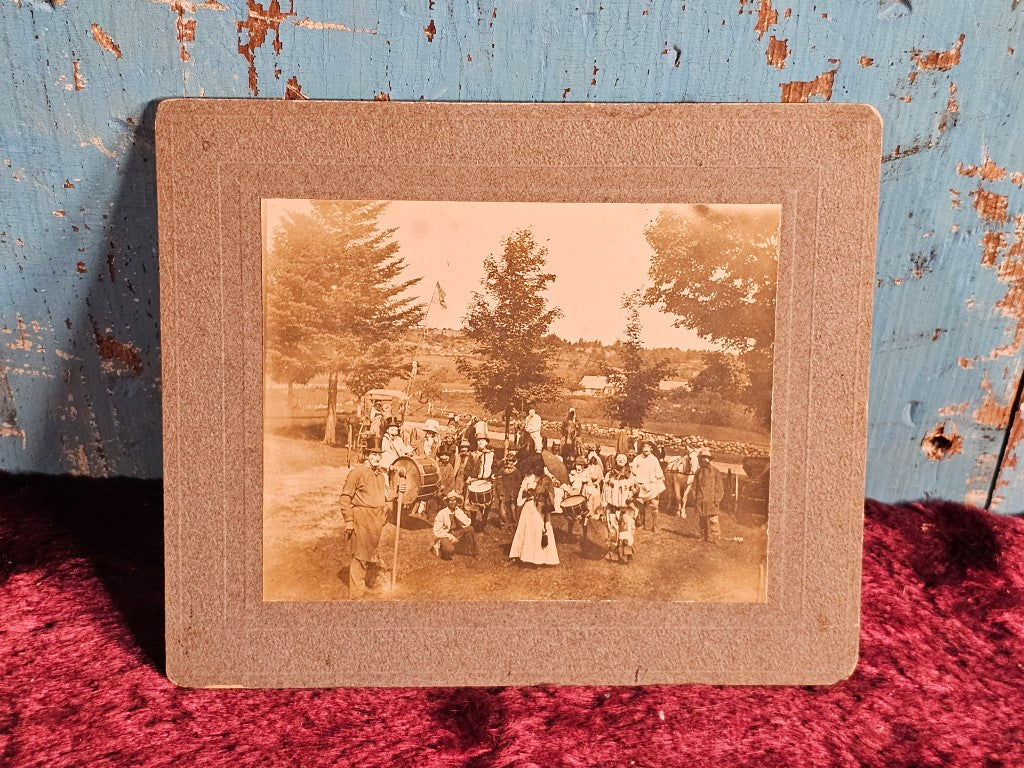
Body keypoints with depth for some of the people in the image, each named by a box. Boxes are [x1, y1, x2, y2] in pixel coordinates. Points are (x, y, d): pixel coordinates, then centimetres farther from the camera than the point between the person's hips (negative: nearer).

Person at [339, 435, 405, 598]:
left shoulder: (383, 473, 9)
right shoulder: (357, 472, -12)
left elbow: (386, 496, 15)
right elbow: (346, 498, -12)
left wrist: (397, 490, -6)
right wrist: (349, 522, -13)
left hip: (378, 520, 6)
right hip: (362, 519, -6)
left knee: (373, 553, 21)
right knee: (360, 556, 1)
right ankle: (356, 593, 10)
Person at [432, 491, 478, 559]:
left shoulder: (459, 511, 2)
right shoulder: (442, 513, -11)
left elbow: (467, 524, -12)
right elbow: (437, 531, -13)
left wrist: (457, 513, -17)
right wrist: (450, 537, -21)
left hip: (456, 534, 5)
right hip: (445, 535, -5)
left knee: (470, 529, -19)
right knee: (449, 551, -35)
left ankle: (473, 552, -9)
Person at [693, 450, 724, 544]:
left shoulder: (715, 472, -2)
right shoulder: (698, 472, 9)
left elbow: (720, 487, -1)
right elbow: (695, 486, 15)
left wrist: (717, 500, -6)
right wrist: (695, 498, 8)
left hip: (711, 500, -4)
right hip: (700, 501, 4)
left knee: (712, 520, -7)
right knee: (701, 520, 8)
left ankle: (715, 538, -1)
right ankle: (704, 537, 19)